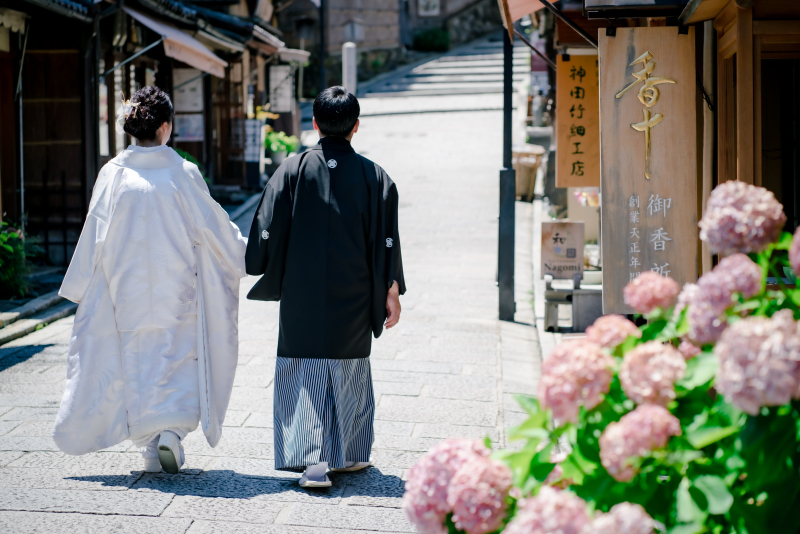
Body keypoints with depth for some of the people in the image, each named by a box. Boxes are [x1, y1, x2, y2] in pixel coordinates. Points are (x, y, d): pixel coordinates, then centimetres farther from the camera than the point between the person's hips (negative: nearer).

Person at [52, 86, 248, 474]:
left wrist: (82, 286, 11)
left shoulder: (113, 174, -5)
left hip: (127, 292, 2)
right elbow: (212, 226, -2)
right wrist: (246, 253, 15)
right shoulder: (183, 173, -10)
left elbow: (95, 235, 0)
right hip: (177, 292, -2)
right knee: (178, 358, 11)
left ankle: (151, 448, 15)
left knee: (137, 361, 13)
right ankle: (172, 431, -8)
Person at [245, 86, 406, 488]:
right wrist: (392, 292, 2)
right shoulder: (374, 177, -3)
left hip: (302, 299, -1)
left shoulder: (292, 170, -5)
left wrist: (255, 269, 11)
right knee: (350, 372, 15)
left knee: (305, 375, 4)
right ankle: (350, 453, 25)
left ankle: (314, 458, -8)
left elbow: (267, 231, -4)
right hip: (353, 301, 1)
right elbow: (386, 242, -4)